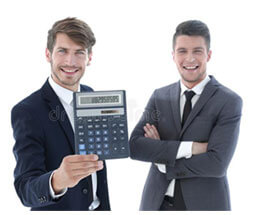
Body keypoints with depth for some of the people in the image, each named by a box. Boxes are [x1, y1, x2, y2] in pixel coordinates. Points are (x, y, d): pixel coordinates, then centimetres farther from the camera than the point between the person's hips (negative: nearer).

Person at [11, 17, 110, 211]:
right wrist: (57, 180, -45)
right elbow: (26, 189, -28)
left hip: (98, 205, 5)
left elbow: (96, 157, 6)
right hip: (57, 209, -5)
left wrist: (104, 206, 1)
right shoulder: (26, 111, -21)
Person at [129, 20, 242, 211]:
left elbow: (217, 164, -18)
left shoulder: (229, 102, -10)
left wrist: (162, 162, -10)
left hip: (204, 203, -3)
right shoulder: (159, 97, 2)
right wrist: (188, 148, -19)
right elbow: (134, 146, -8)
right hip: (157, 202, 3)